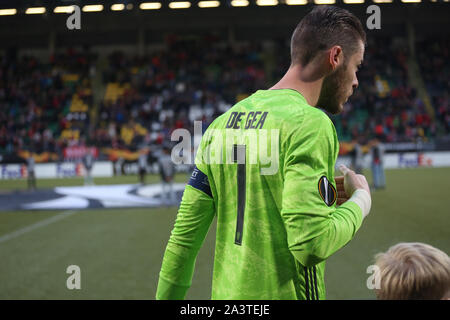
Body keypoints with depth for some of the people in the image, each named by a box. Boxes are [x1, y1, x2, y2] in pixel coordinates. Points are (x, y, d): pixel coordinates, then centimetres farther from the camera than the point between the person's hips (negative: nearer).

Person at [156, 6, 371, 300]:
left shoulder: (223, 122, 7)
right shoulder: (309, 124, -15)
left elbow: (186, 232, 8)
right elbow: (312, 243, -22)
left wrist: (167, 297, 16)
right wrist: (361, 200, -5)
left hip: (225, 294, 7)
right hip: (281, 294, -7)